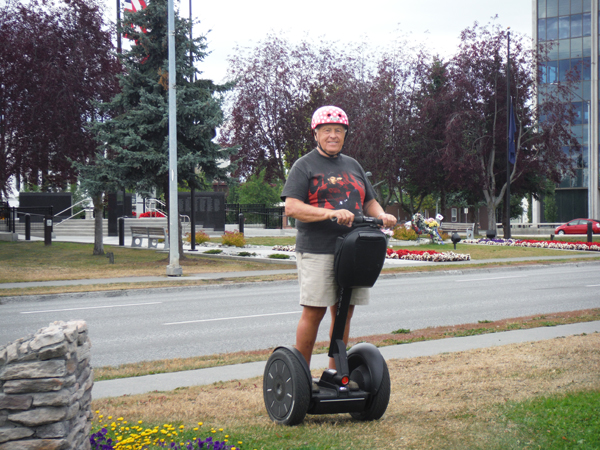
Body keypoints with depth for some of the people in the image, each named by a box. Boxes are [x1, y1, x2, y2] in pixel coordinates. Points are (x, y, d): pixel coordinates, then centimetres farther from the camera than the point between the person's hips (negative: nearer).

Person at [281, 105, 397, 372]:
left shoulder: (352, 165, 21)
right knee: (313, 312, -5)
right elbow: (291, 208, -10)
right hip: (317, 252, -6)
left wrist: (382, 216, 1)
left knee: (344, 312, 7)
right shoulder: (305, 166, 2)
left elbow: (369, 202, 25)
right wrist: (330, 213, -22)